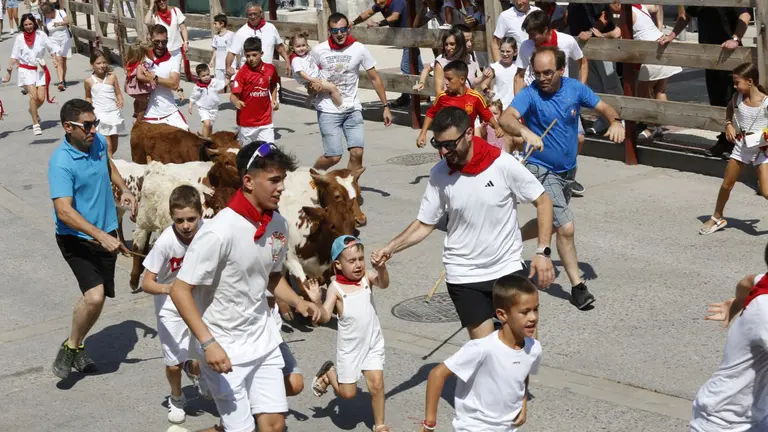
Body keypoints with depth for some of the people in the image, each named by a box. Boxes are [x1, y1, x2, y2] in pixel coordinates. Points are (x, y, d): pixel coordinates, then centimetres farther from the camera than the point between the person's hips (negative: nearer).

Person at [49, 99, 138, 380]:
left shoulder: (99, 142, -1)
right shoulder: (61, 162, -23)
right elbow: (64, 211, -31)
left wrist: (124, 190, 7)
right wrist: (100, 236, -38)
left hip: (106, 234, 7)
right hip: (77, 239, -7)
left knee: (96, 296, 11)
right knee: (94, 296, -22)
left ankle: (77, 346, 34)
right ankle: (71, 347, 3)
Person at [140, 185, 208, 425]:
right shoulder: (166, 241, -29)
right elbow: (147, 283, -24)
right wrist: (168, 288, -42)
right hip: (171, 307, -1)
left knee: (200, 361, -8)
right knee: (173, 364, 3)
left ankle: (194, 371, 32)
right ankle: (177, 399, 37)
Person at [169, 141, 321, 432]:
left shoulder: (278, 224, -1)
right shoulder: (220, 231, -24)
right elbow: (180, 290, -22)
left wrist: (297, 302, -1)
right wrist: (208, 343, -28)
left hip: (263, 340, 7)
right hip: (224, 348, -6)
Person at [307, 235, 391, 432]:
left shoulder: (367, 277, -5)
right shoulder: (336, 288, -12)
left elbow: (383, 283, -27)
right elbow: (325, 317, -18)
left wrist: (381, 268, -48)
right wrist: (317, 302, -38)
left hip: (373, 343, 2)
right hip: (349, 347, -2)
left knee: (376, 385, -3)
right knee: (347, 393, 8)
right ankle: (328, 372, 37)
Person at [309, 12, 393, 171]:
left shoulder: (359, 49, -4)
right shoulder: (319, 50, -5)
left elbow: (374, 78, 4)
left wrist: (386, 106, 2)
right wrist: (313, 87, -14)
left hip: (353, 109, 2)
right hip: (328, 110, -2)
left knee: (357, 153, -10)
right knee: (334, 156, -6)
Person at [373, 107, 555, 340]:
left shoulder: (503, 164, -15)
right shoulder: (438, 175, -7)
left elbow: (543, 202, -6)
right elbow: (424, 224, 1)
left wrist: (542, 252, -13)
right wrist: (390, 248, -14)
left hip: (509, 268, -1)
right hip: (464, 276, 1)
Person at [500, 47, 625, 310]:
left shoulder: (574, 89, -6)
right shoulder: (530, 94, -20)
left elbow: (603, 107, 4)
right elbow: (506, 118, -36)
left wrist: (615, 122, -19)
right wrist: (524, 131, -58)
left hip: (567, 170, 7)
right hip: (541, 170, -7)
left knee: (549, 223, 24)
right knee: (566, 227, -16)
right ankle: (577, 286, -2)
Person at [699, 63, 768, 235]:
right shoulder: (738, 98, -5)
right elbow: (729, 109, 17)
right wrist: (728, 124, 0)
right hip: (741, 146, 5)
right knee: (726, 185, 15)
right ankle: (717, 218, 35)